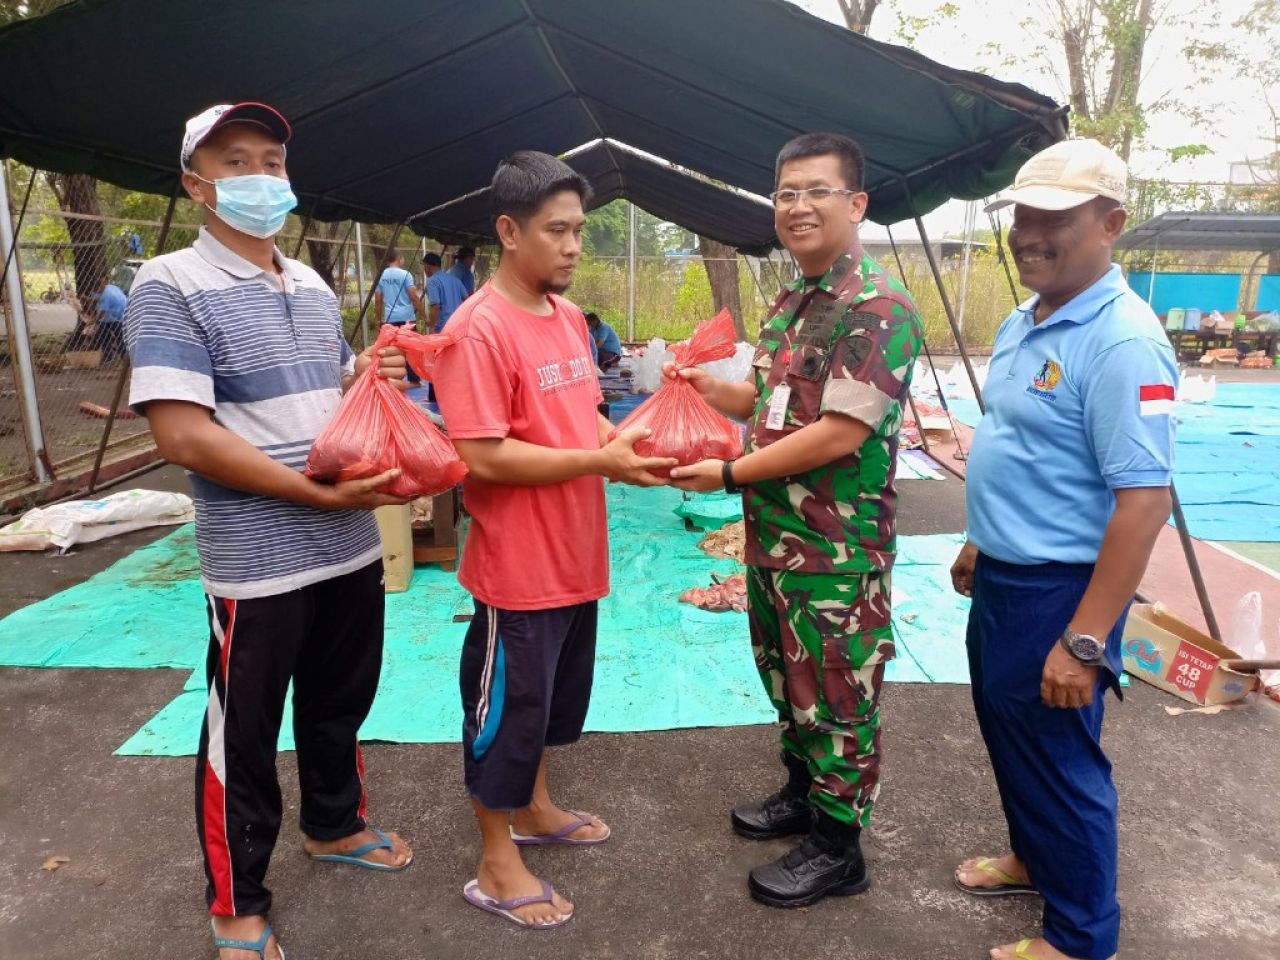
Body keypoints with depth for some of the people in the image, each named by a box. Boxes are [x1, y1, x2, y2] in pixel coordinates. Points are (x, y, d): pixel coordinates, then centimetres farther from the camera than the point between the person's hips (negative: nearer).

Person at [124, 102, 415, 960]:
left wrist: (370, 377, -2)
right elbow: (184, 437, -20)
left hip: (352, 547, 7)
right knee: (244, 735, 10)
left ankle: (335, 825, 47)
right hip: (259, 562, -6)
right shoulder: (171, 286, -11)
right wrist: (319, 492, -21)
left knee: (341, 704, 22)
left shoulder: (314, 287, 10)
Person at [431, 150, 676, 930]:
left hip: (575, 556, 9)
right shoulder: (478, 329, -19)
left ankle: (536, 810, 46)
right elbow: (483, 457, -24)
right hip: (518, 566, -8)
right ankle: (497, 866, 27)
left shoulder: (570, 316, 8)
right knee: (509, 708, 8)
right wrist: (601, 461, -23)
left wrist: (626, 438, -2)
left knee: (554, 698, 23)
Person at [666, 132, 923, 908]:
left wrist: (727, 474, -19)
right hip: (772, 538, 9)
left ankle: (837, 848, 26)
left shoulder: (880, 309, -18)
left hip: (837, 552, -8)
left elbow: (839, 434, -24)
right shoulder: (790, 304, 11)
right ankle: (802, 794, 43)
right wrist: (709, 388, 0)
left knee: (836, 699, 7)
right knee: (787, 683, 22)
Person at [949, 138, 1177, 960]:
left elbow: (1144, 500, -26)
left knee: (1058, 755, 8)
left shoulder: (1122, 341, -23)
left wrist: (1085, 640, -27)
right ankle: (1034, 859, 48)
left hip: (1059, 588, -9)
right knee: (1006, 729, 24)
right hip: (1002, 576, 9)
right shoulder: (1025, 320, 6)